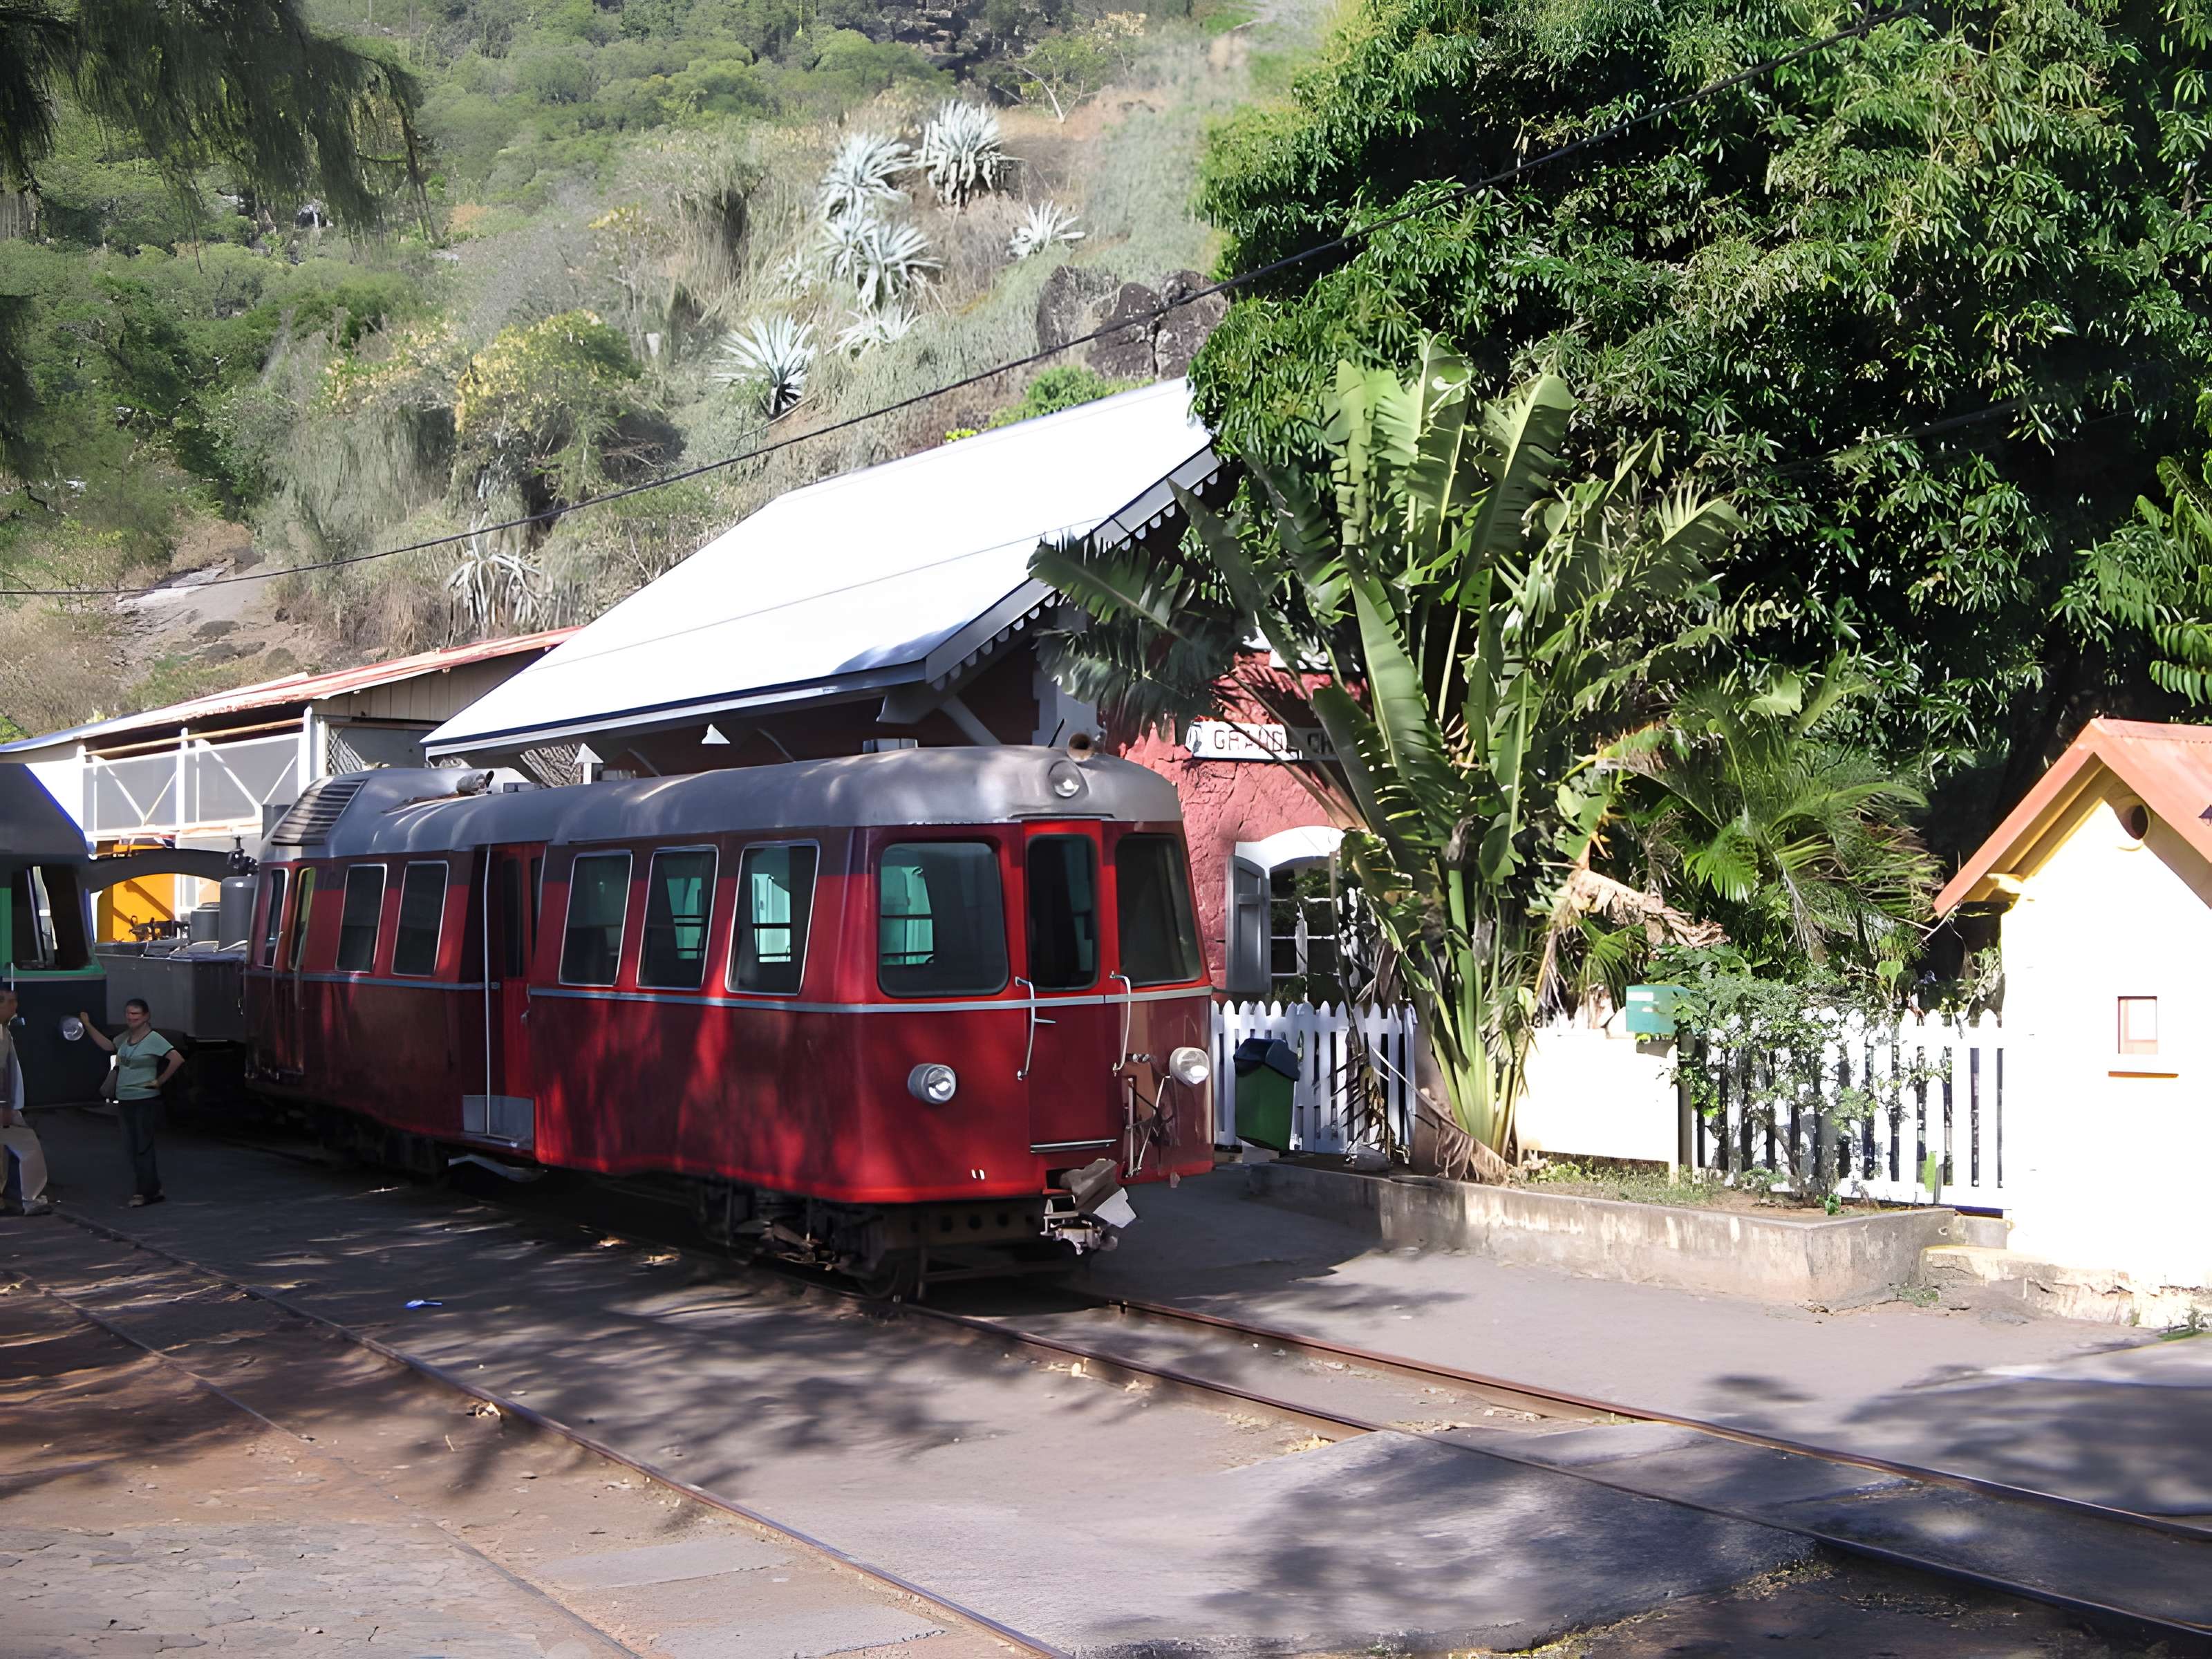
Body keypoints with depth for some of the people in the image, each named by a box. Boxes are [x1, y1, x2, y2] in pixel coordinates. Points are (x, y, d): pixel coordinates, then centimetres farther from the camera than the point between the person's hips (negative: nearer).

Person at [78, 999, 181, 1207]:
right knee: (132, 1146, 9)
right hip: (124, 1100, 8)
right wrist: (88, 1026, 19)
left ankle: (147, 1191, 2)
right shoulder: (125, 1037, 9)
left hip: (144, 1101, -8)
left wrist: (160, 1081, -16)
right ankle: (151, 1189, 17)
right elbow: (107, 1045, 26)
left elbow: (177, 1059, -21)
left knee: (143, 1146, -4)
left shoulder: (154, 1039, -13)